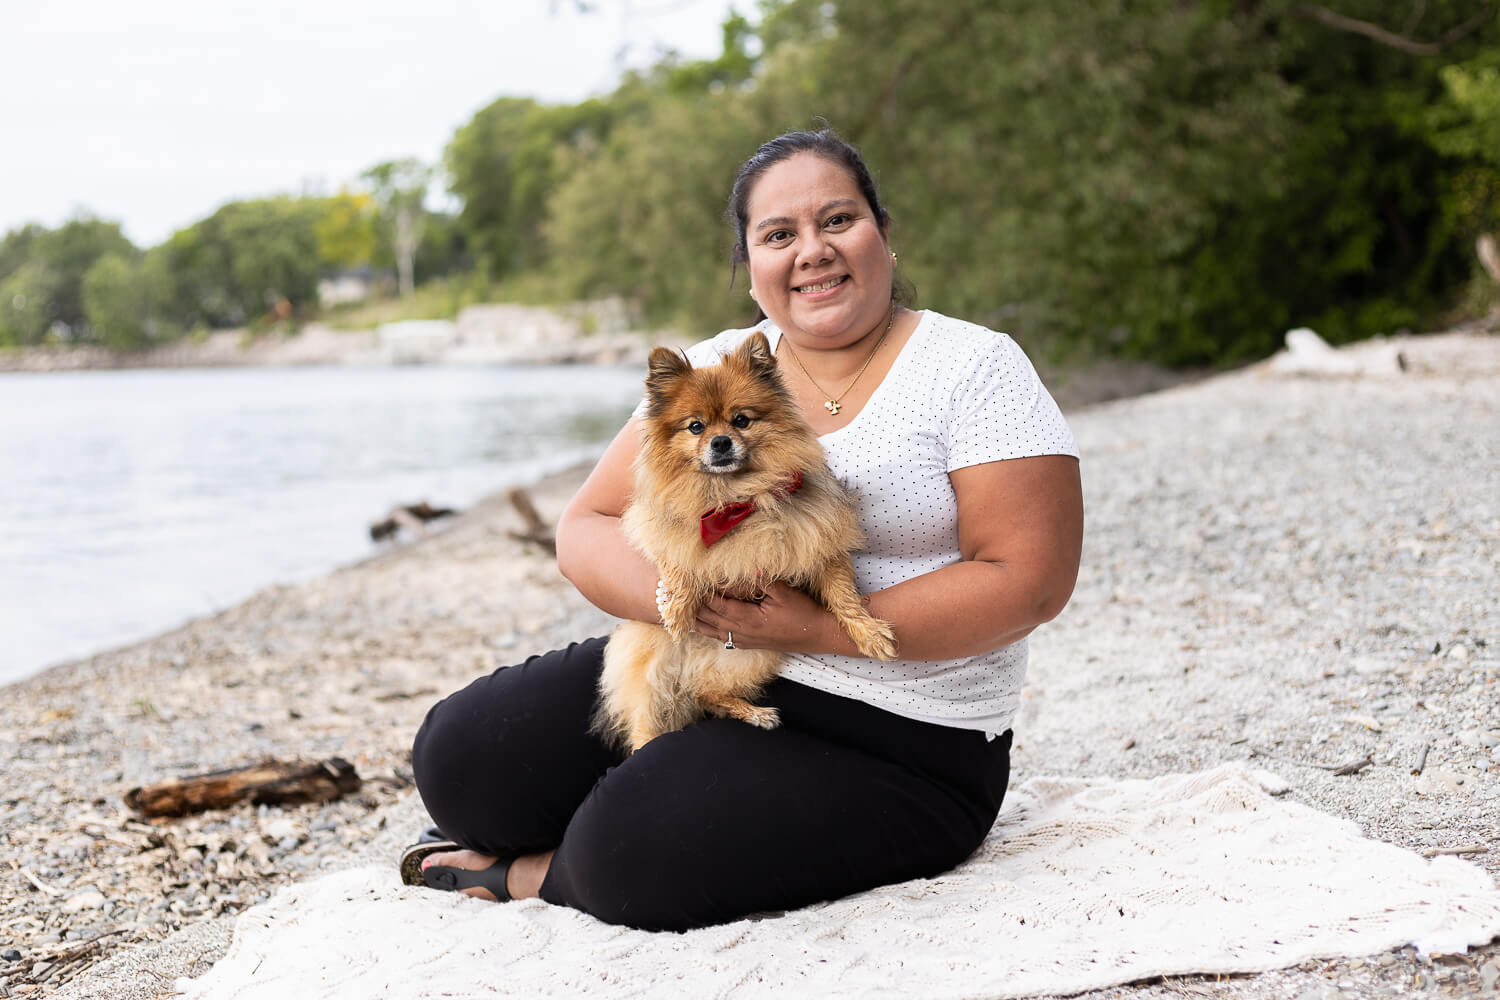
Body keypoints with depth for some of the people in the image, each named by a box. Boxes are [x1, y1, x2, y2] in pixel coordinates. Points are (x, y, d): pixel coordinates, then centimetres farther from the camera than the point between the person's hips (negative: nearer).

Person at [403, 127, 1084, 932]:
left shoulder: (973, 368, -5)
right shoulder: (713, 369, 7)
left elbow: (1031, 580, -14)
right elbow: (584, 529, 4)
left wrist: (822, 629, -20)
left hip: (896, 738, -5)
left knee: (636, 852, -26)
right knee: (463, 752, -9)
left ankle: (537, 874, 6)